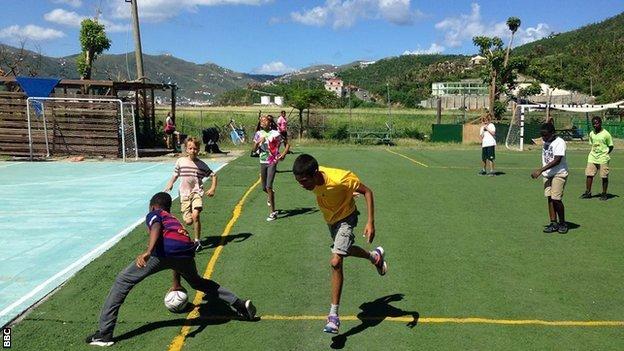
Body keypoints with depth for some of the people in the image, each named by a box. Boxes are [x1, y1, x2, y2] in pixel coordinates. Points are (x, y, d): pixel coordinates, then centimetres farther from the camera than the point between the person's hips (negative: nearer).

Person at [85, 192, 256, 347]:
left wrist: (148, 252, -21)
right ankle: (239, 304, 33)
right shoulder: (175, 220, 42)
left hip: (165, 250, -6)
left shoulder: (153, 214, 25)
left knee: (122, 281, 10)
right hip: (187, 251, 6)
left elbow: (156, 228, -3)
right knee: (198, 282, 35)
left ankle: (104, 334, 6)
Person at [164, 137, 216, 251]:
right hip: (184, 194, 2)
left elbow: (213, 176, 7)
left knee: (195, 215, -23)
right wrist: (170, 185, -1)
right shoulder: (180, 161, 4)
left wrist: (212, 189, -6)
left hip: (197, 192, -2)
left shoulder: (201, 164, 1)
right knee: (188, 221, -6)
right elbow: (175, 175, 16)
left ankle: (197, 241, -7)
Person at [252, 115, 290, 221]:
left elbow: (287, 144, -1)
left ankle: (272, 212, -6)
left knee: (269, 186, -15)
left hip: (272, 162, -5)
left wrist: (283, 154, -16)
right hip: (262, 162, 5)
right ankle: (270, 196, 51)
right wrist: (258, 142, -16)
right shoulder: (258, 134, 4)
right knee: (264, 188, 14)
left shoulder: (275, 134, -8)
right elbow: (254, 150, 3)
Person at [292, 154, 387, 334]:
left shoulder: (340, 179, -39)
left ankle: (334, 314, -9)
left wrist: (370, 222, -29)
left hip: (345, 218, -7)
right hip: (330, 218, 7)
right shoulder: (311, 178, -22)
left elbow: (367, 191, -25)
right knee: (345, 249, 27)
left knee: (336, 261, -19)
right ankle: (375, 256, 58)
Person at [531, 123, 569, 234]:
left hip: (559, 174, -7)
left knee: (556, 199, -10)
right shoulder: (545, 143, 9)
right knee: (549, 198, 3)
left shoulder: (559, 142, -15)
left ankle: (563, 223, 8)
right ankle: (553, 223, 9)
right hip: (547, 174, 7)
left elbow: (557, 161, -22)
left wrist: (540, 170, -25)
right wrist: (541, 171, 11)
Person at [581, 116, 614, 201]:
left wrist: (605, 154, -7)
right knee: (589, 175, 0)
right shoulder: (591, 134, 7)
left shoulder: (606, 134, -8)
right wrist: (593, 152, 6)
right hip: (592, 158, 4)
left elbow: (611, 146, -1)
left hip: (603, 159, -4)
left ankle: (604, 194, 15)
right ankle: (588, 192, 9)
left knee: (604, 177, 4)